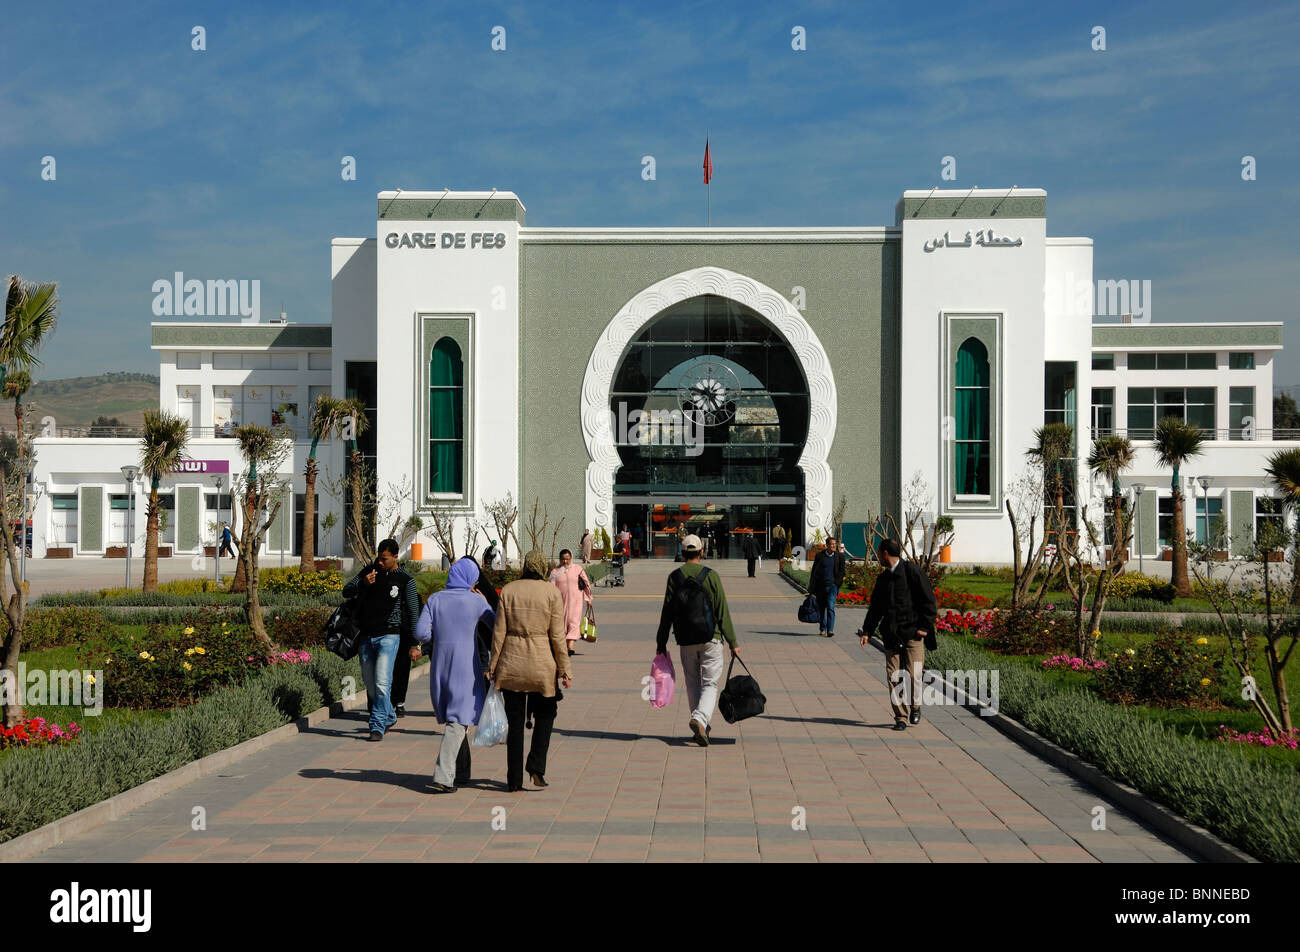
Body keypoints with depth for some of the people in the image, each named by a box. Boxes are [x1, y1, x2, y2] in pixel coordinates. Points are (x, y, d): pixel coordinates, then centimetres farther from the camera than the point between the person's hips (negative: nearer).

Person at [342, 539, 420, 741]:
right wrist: (363, 583, -14)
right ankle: (389, 716, 29)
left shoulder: (405, 581, -2)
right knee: (369, 683, 10)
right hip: (366, 635, 5)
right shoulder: (369, 571, 8)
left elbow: (413, 612, 2)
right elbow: (346, 592, 7)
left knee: (382, 682, -15)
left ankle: (378, 726, -10)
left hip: (388, 635, -4)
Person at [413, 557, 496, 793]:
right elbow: (498, 625, 6)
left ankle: (461, 774, 26)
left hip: (440, 667, 4)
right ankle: (443, 777, -15)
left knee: (452, 719, 17)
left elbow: (421, 633, -5)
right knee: (458, 722, -4)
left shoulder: (435, 599, 2)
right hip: (466, 668, -4)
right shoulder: (476, 601, -5)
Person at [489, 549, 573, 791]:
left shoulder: (508, 591, 1)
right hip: (541, 663, -2)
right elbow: (557, 635, -6)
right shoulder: (552, 592, -5)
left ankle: (514, 780, 11)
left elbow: (499, 632, 1)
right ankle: (536, 767, 2)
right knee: (544, 716, 17)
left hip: (511, 662, 2)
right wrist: (564, 669, -1)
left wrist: (493, 665, 7)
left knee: (514, 722, 10)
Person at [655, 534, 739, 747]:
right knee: (710, 684, 3)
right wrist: (733, 643, 0)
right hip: (710, 639, -2)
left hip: (686, 641, 2)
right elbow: (723, 612, -5)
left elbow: (667, 614, 0)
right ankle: (700, 719, -21)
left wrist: (661, 643, 9)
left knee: (693, 684, 15)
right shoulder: (711, 576, -5)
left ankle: (701, 728, 17)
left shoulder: (674, 578, -1)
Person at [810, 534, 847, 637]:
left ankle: (830, 630, -14)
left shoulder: (839, 556, 3)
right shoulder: (820, 555, 3)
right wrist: (811, 587, 5)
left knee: (830, 607, -13)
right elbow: (814, 571, 7)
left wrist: (837, 583, -5)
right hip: (820, 586, 2)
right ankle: (823, 629, 22)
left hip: (832, 585, -2)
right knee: (821, 608, 9)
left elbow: (842, 571, 9)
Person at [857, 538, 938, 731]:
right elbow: (875, 607, 21)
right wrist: (867, 631, 11)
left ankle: (915, 706, 18)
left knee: (913, 674, -9)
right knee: (893, 676, -1)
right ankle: (900, 717, 7)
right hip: (891, 635, 6)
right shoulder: (883, 578, 16)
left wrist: (924, 627, -8)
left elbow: (929, 601, -5)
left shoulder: (912, 571, -5)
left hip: (913, 633, -5)